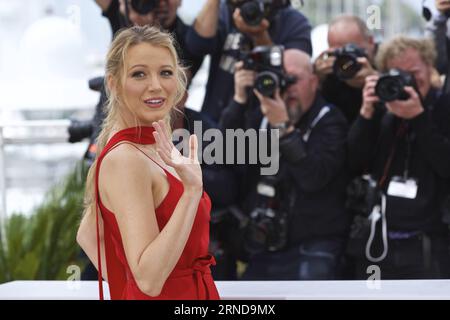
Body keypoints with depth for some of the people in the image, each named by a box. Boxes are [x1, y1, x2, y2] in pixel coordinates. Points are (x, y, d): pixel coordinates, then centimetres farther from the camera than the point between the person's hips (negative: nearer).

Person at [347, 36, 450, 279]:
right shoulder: (381, 110, 10)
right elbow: (356, 165, 2)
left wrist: (418, 117, -18)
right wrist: (367, 113, -8)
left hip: (429, 246, -4)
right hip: (378, 244, 4)